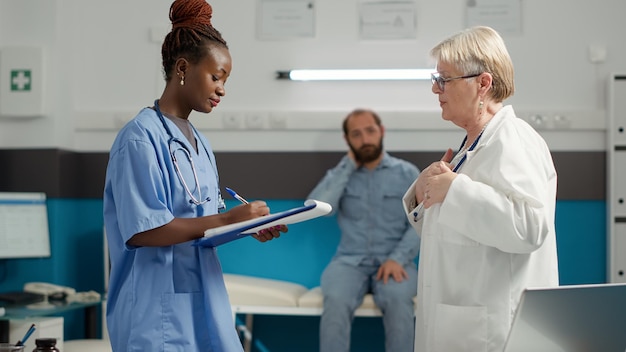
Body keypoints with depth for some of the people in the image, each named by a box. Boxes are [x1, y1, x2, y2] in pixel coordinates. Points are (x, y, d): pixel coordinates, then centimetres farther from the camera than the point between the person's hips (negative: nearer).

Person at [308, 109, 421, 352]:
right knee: (336, 301, -32)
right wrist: (349, 165, -3)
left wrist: (397, 259, -18)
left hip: (393, 262, -1)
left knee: (397, 300, -35)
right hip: (350, 261, 1)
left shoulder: (407, 173, 8)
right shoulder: (340, 173, 12)